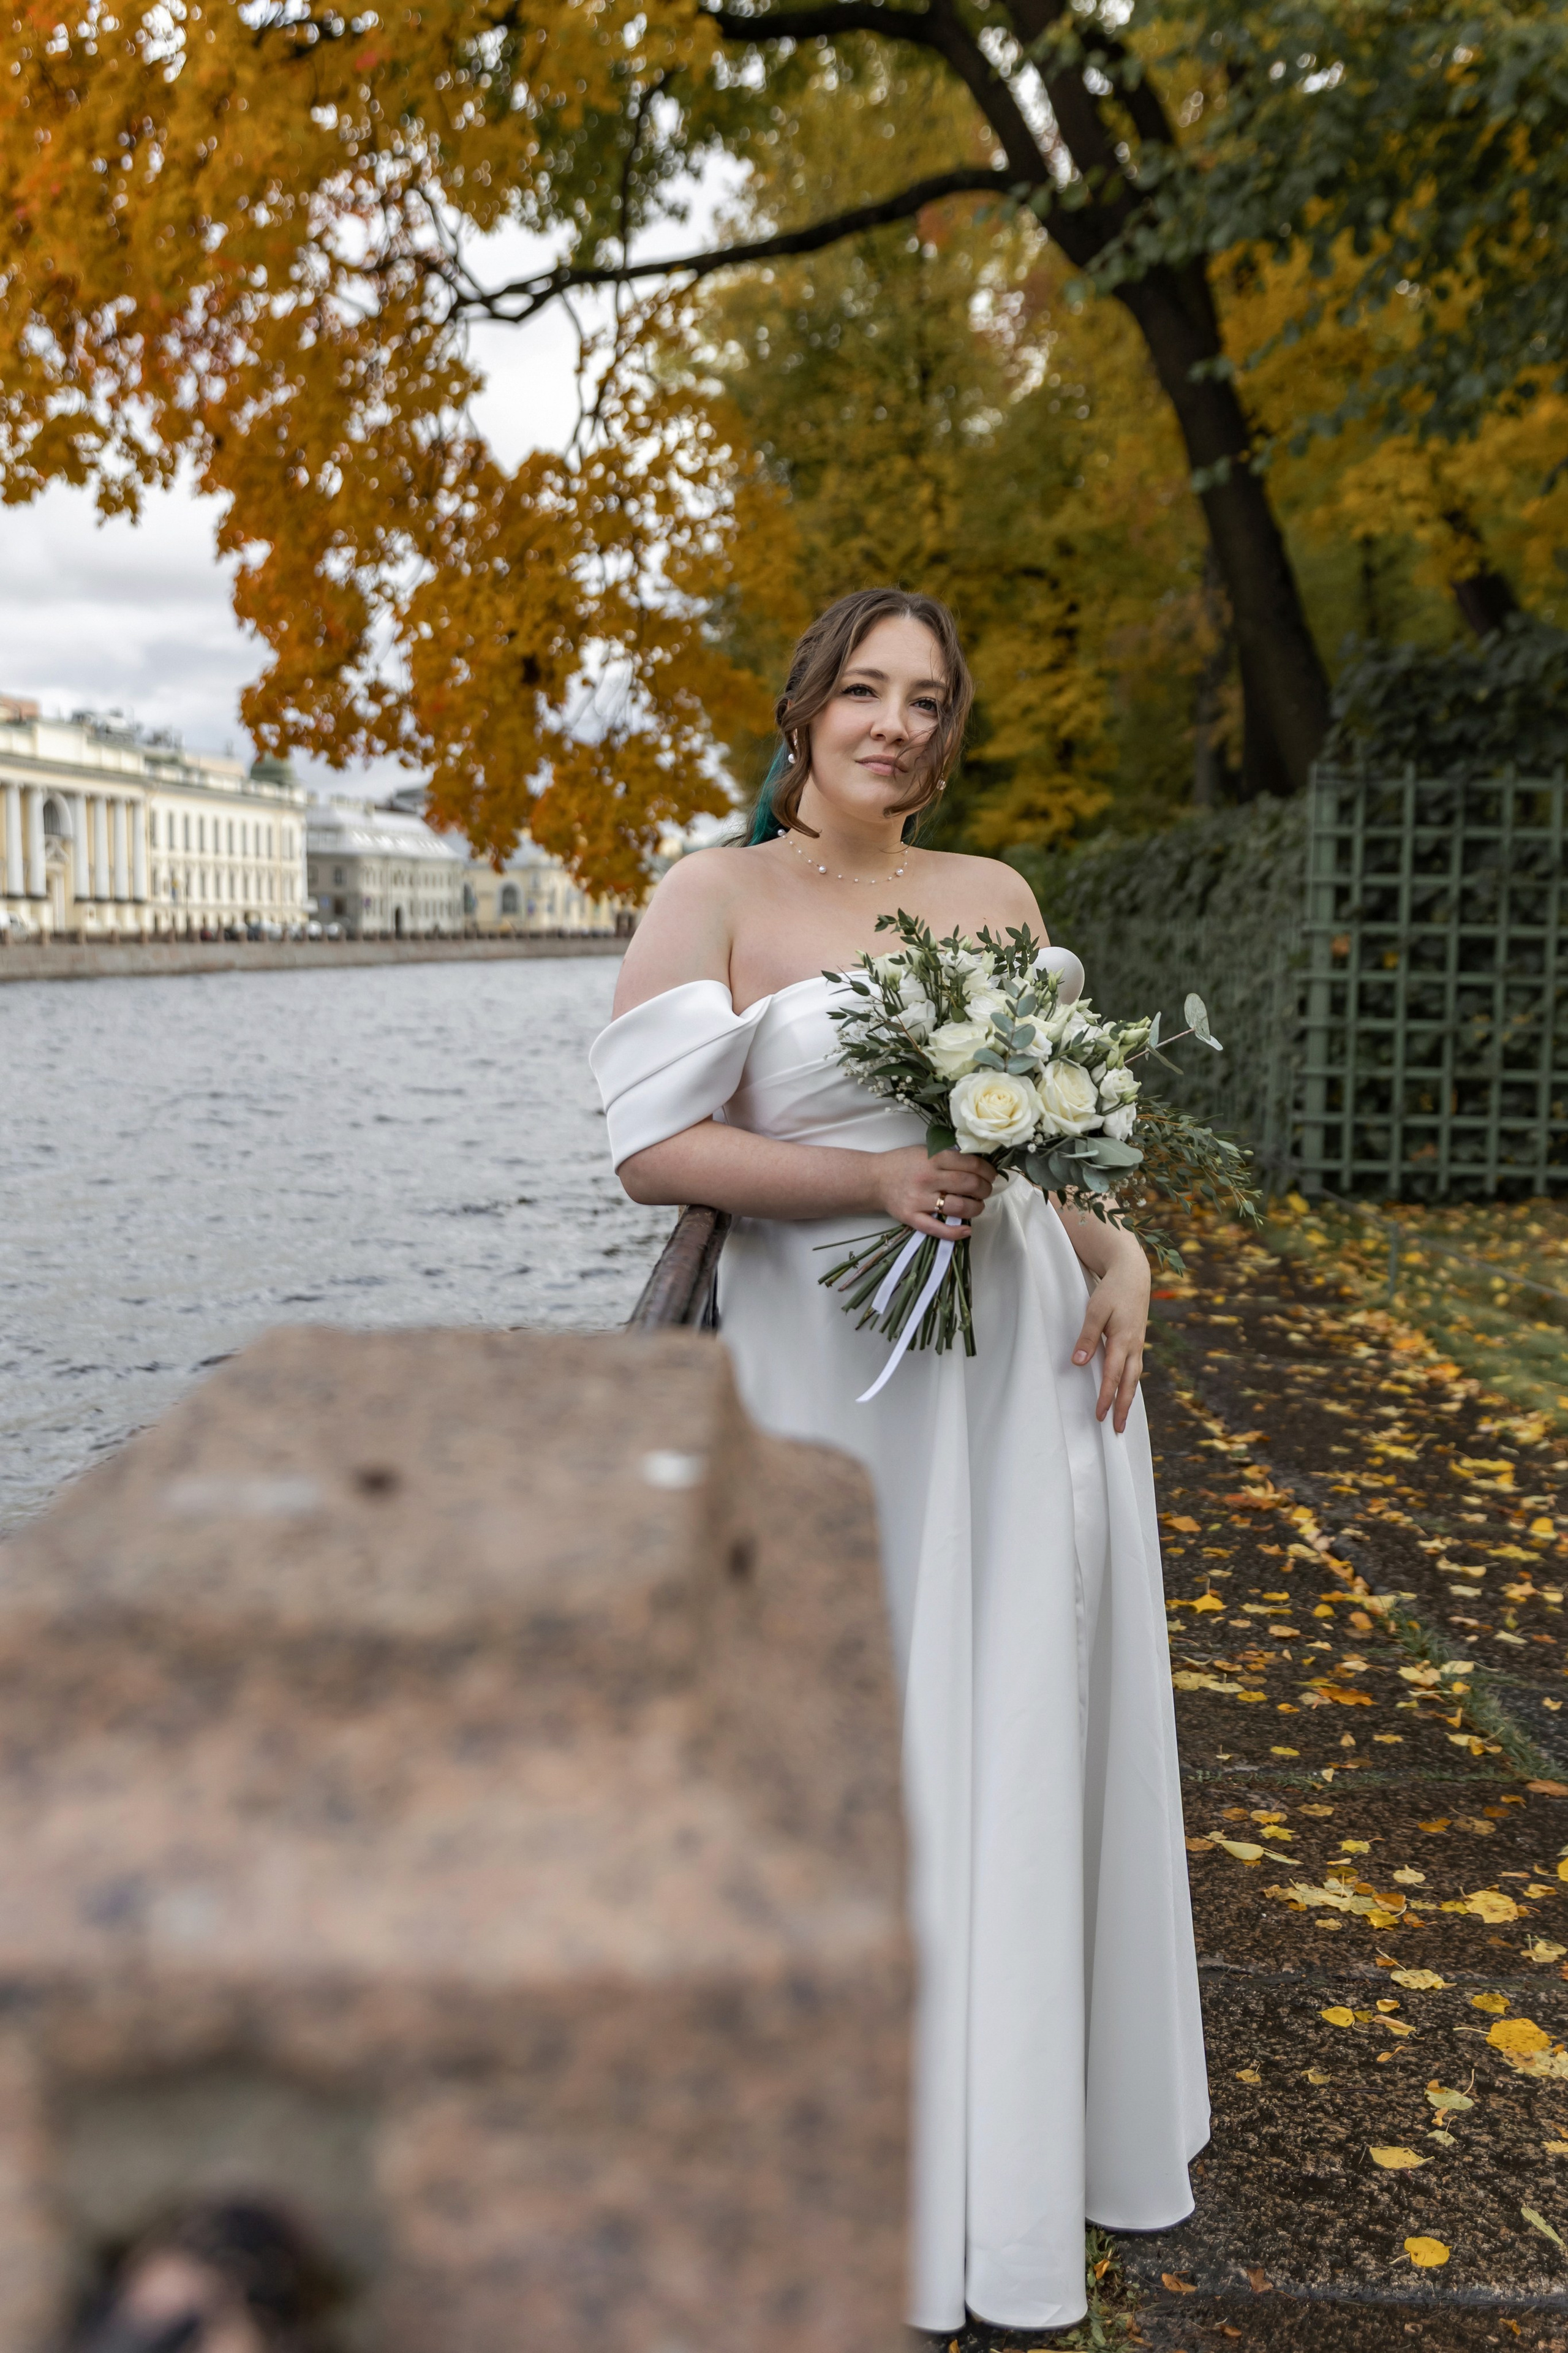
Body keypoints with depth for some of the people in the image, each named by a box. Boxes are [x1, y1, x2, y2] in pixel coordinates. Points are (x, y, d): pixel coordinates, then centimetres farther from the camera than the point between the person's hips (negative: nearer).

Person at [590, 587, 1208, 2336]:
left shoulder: (996, 895, 9)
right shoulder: (714, 897, -4)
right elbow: (652, 1146, -11)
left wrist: (1120, 1256, -2)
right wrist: (877, 1175, -20)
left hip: (1029, 1355, 4)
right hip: (840, 1364, -4)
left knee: (1031, 1723, 12)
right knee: (860, 1737, 6)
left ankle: (1038, 2095, 33)